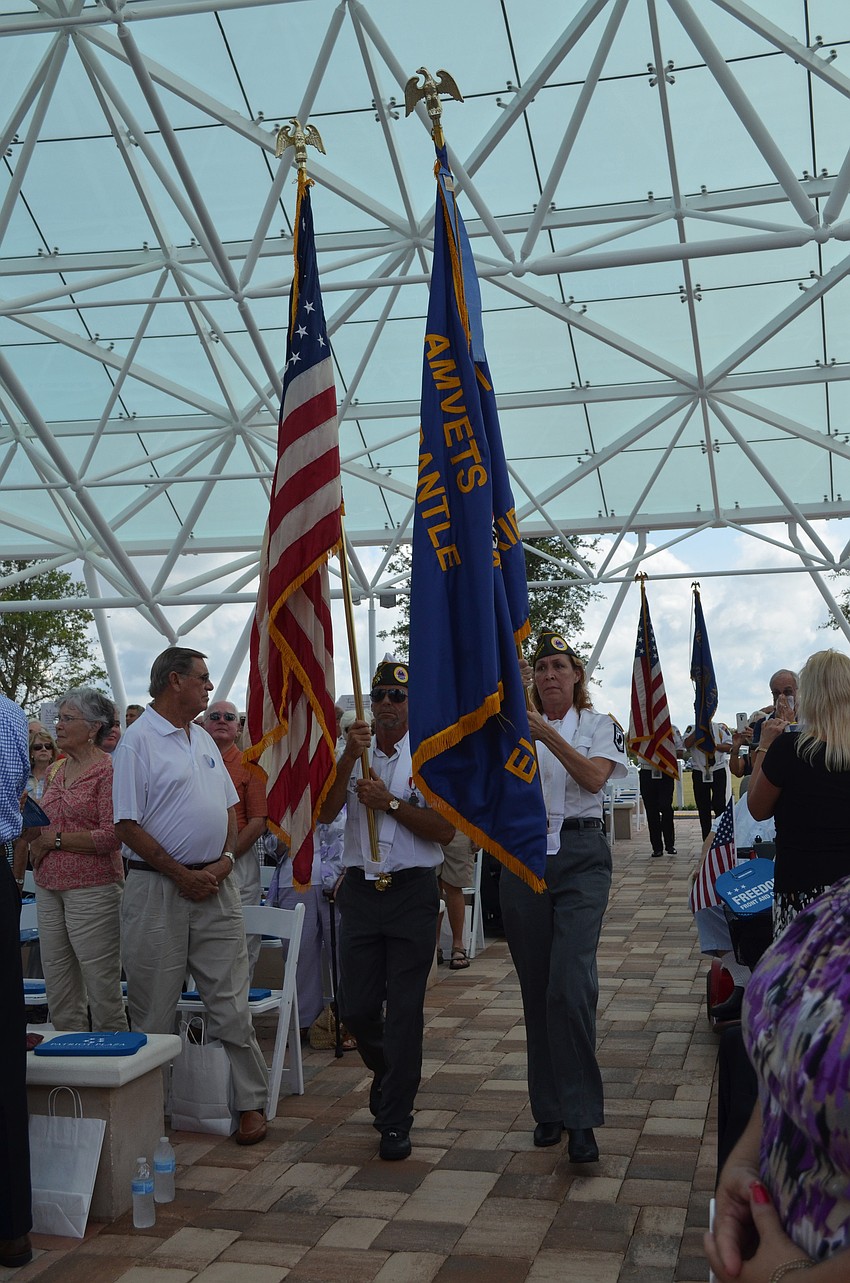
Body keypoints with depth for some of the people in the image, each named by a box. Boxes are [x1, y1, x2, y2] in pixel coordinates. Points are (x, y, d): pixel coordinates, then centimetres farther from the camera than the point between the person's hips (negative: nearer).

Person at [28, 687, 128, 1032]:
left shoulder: (108, 770, -9)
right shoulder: (60, 770, 15)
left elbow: (111, 835, -18)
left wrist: (55, 839, -12)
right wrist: (35, 838, 5)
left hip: (91, 888, -8)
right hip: (49, 887, 8)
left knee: (103, 991, -2)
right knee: (59, 995, 12)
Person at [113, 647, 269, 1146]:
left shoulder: (203, 739, 15)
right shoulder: (139, 740, -8)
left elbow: (230, 808, 17)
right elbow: (128, 824, -12)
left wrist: (225, 860, -1)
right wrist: (182, 875, -12)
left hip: (215, 885, 6)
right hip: (159, 890, -5)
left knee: (231, 1002, 6)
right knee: (154, 1008, 3)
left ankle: (251, 1101, 13)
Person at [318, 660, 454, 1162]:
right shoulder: (354, 754, 8)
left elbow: (445, 830, -8)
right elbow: (326, 813, -7)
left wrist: (390, 803, -15)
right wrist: (350, 756, -17)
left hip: (413, 892, -3)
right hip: (361, 890, 3)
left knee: (404, 1011, -1)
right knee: (356, 1008, 9)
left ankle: (396, 1121, 11)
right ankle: (389, 1074, 40)